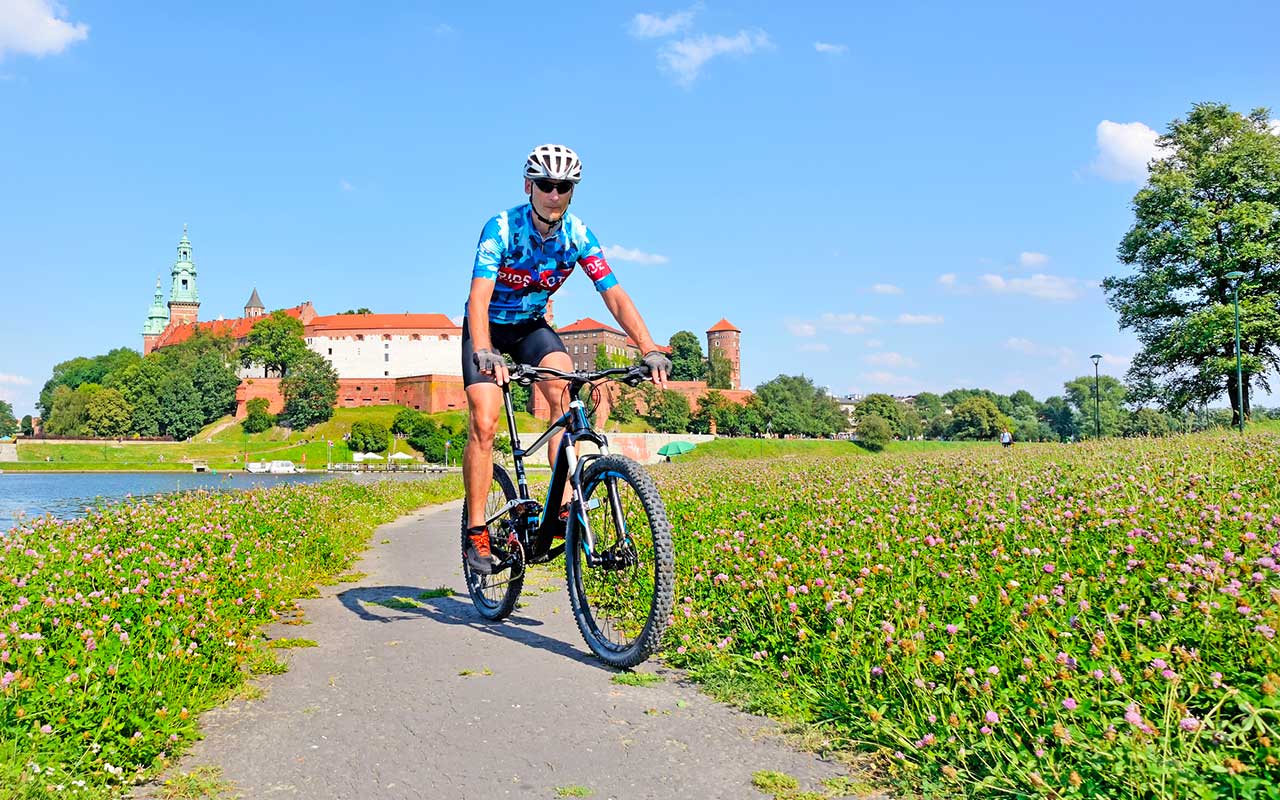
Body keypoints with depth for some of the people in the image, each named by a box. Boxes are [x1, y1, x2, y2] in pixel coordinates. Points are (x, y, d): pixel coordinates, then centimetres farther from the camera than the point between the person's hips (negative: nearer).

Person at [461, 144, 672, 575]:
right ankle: (476, 532, -6)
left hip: (532, 325, 3)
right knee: (484, 424, -17)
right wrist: (485, 354, -54)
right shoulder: (501, 227, -25)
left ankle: (565, 507, -22)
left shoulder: (578, 235, -15)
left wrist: (650, 349, -33)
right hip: (488, 328, -3)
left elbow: (615, 295, -20)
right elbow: (479, 296, -37)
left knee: (565, 393, -25)